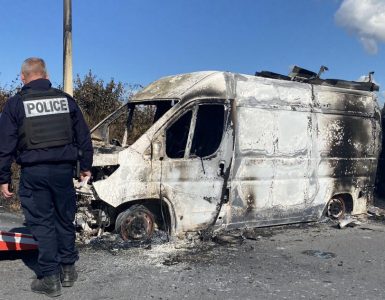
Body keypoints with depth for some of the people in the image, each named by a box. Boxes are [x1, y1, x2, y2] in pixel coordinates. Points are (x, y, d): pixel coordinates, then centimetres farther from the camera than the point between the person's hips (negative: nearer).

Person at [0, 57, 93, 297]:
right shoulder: (65, 99, 8)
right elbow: (83, 136, 11)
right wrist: (86, 166, 19)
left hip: (34, 172, -3)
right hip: (63, 169, 3)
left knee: (41, 222, 4)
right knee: (65, 219, 15)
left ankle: (50, 278, 7)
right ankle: (68, 269, 25)